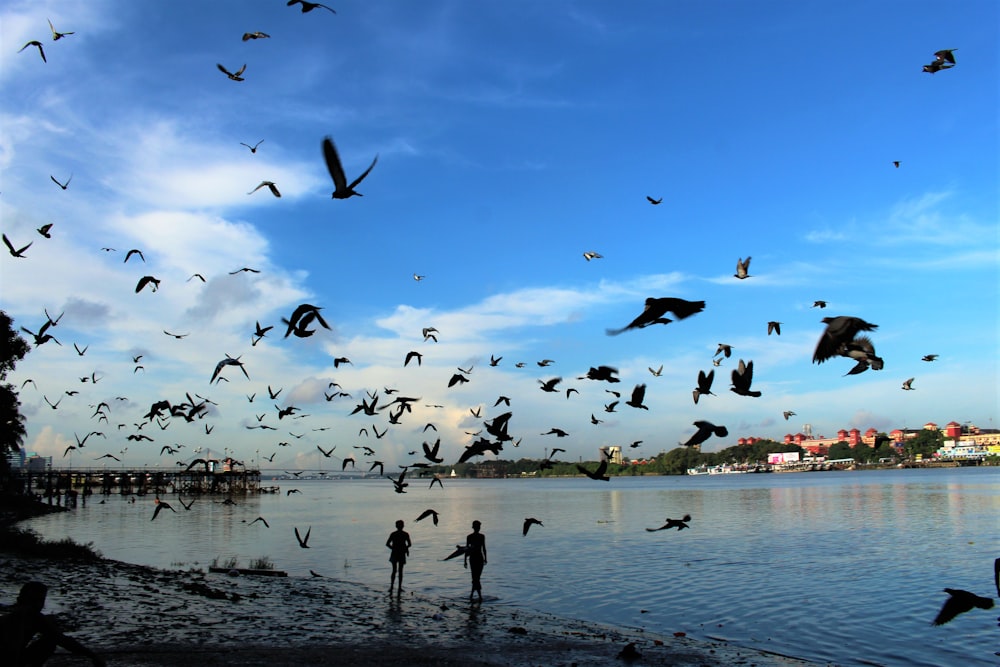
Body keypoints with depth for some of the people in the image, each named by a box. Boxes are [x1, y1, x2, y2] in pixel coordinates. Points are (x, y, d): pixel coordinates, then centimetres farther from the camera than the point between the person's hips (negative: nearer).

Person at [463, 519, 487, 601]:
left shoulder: (482, 536, 7)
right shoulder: (469, 537, -4)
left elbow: (484, 548, 14)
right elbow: (467, 549, -2)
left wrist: (485, 558, 12)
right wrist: (465, 561, -4)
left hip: (480, 558, 4)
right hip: (473, 558, -4)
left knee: (476, 577, 7)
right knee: (475, 577, -8)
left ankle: (472, 593, 21)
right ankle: (480, 595, -10)